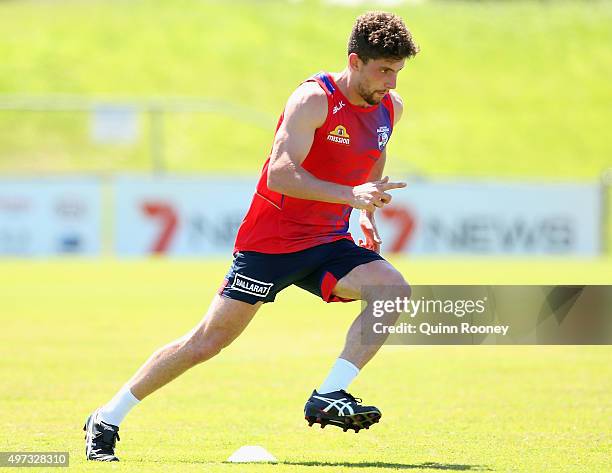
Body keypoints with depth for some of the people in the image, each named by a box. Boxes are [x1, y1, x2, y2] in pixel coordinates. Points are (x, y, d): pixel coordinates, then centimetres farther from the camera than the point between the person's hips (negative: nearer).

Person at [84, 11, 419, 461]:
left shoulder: (390, 107, 4)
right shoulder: (314, 99, -18)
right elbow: (280, 174, -29)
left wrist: (367, 213, 13)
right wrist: (349, 194, -37)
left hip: (328, 243, 6)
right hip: (271, 238, -6)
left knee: (395, 291, -20)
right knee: (212, 337, -5)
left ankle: (329, 396, -18)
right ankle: (106, 421, 8)